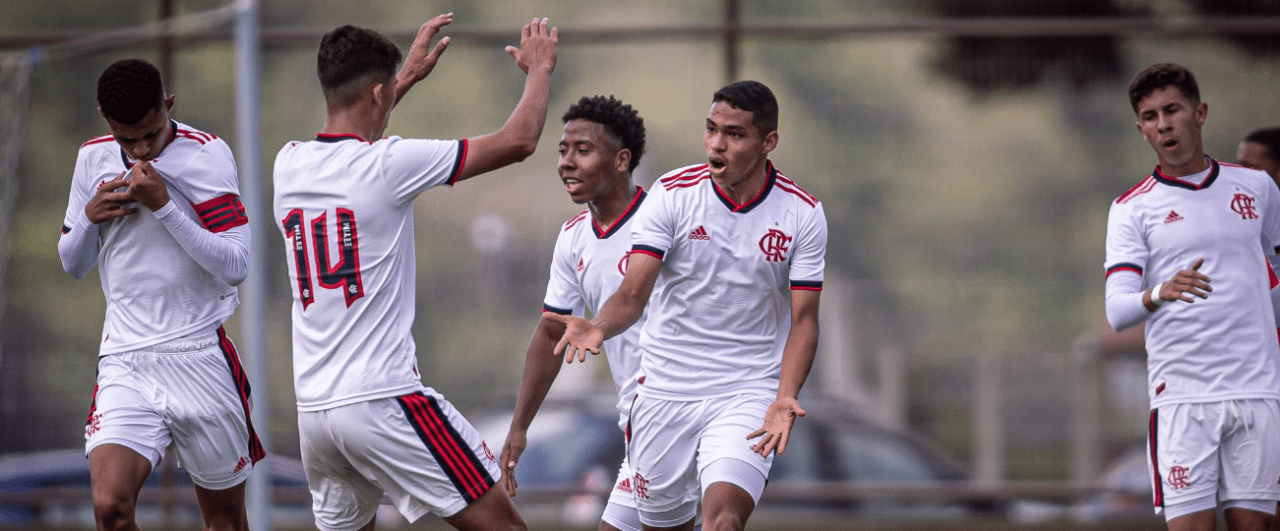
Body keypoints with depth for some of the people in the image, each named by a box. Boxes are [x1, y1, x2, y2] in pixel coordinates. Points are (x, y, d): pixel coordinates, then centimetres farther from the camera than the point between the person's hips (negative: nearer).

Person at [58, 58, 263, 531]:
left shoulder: (207, 154, -6)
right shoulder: (94, 159, 8)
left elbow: (235, 266, -13)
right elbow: (73, 264, 17)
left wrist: (164, 205, -20)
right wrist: (90, 216, -4)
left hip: (201, 361, -2)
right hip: (125, 363, 2)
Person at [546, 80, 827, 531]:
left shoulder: (803, 214, -5)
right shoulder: (672, 194, -6)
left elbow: (803, 320, -3)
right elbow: (633, 294, -11)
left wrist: (785, 398, -20)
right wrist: (599, 328, -34)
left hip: (748, 395, -2)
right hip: (666, 390, 2)